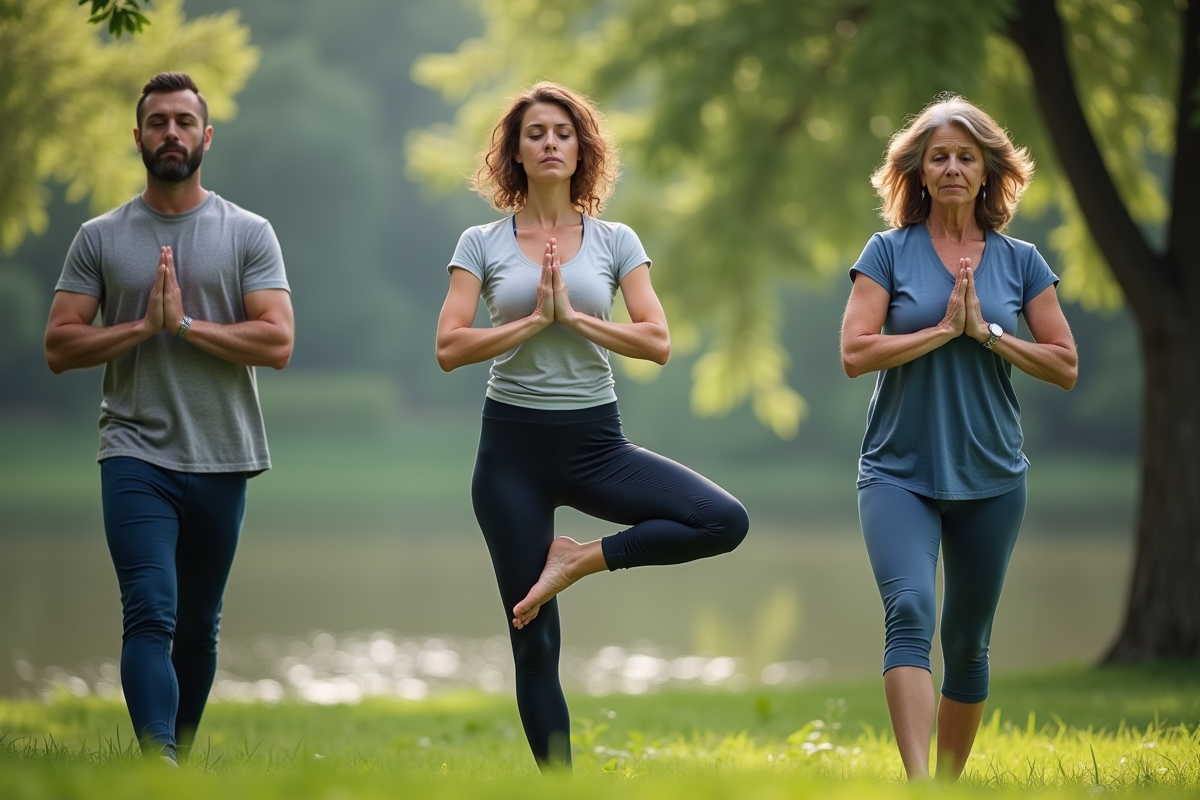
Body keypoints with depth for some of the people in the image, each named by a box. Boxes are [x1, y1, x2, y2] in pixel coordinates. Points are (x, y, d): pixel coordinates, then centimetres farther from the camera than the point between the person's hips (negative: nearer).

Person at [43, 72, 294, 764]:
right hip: (137, 455, -1)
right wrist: (142, 325, -13)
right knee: (151, 615, -16)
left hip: (221, 458, 2)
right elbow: (60, 346, -1)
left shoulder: (249, 234, 2)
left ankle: (182, 752, 31)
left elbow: (277, 343, -9)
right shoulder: (100, 238, 4)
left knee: (199, 624, 14)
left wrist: (185, 322, -15)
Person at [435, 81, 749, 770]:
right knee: (535, 642, 0)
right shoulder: (483, 244, 2)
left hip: (595, 439, 2)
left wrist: (573, 316, -14)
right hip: (513, 442, -1)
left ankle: (584, 558, -5)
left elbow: (657, 342, -6)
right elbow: (450, 348, -8)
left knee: (726, 522, -21)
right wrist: (536, 318, -14)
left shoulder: (615, 242, 5)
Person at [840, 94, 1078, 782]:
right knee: (909, 611, -23)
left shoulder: (1020, 262, 6)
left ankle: (951, 782, 23)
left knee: (968, 641, 10)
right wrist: (944, 329, -12)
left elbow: (1065, 367, 2)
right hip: (900, 472, -3)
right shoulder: (891, 252, 1)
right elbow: (856, 353, -8)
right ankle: (917, 781, -33)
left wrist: (986, 332, -9)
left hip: (990, 476, 3)